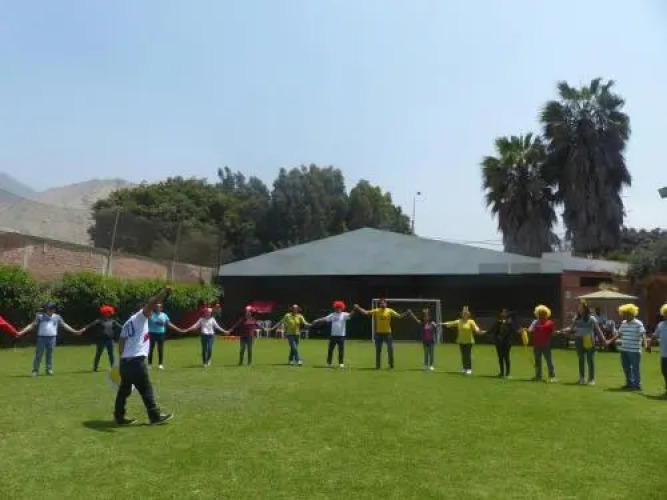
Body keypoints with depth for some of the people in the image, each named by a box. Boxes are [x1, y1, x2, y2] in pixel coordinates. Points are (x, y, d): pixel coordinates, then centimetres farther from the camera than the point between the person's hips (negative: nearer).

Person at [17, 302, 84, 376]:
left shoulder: (57, 317, 10)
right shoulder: (40, 316, 5)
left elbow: (64, 325, 13)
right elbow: (32, 325, 2)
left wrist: (75, 331, 10)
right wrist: (21, 332, -8)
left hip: (52, 338, 1)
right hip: (41, 337, -1)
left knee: (50, 355, 6)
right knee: (38, 355, 0)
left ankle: (49, 370, 13)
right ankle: (35, 371, 7)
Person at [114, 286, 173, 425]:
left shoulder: (128, 322, 18)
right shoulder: (140, 317, -6)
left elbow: (121, 342, 15)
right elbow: (150, 304, -26)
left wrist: (123, 358, 19)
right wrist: (163, 293, -36)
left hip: (125, 361, 9)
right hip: (136, 361, -9)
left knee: (124, 389, 15)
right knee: (146, 389, -1)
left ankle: (119, 416, 21)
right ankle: (155, 416, 7)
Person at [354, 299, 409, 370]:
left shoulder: (389, 311, -5)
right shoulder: (376, 311, -4)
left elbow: (399, 316, -5)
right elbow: (366, 313, -9)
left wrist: (406, 313, -20)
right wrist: (358, 308, -19)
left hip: (387, 333, -1)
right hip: (379, 333, 1)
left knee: (390, 350, -2)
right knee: (378, 350, 8)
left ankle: (391, 366, 12)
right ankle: (377, 366, 20)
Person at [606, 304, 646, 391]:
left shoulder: (638, 324, -8)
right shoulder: (623, 323, 13)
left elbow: (643, 334, -19)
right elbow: (619, 334, 22)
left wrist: (644, 342, -36)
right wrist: (610, 341, 22)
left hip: (634, 351, -7)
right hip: (624, 350, 7)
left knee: (635, 368, -1)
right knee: (626, 367, 14)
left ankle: (637, 385, 9)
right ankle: (629, 383, 26)